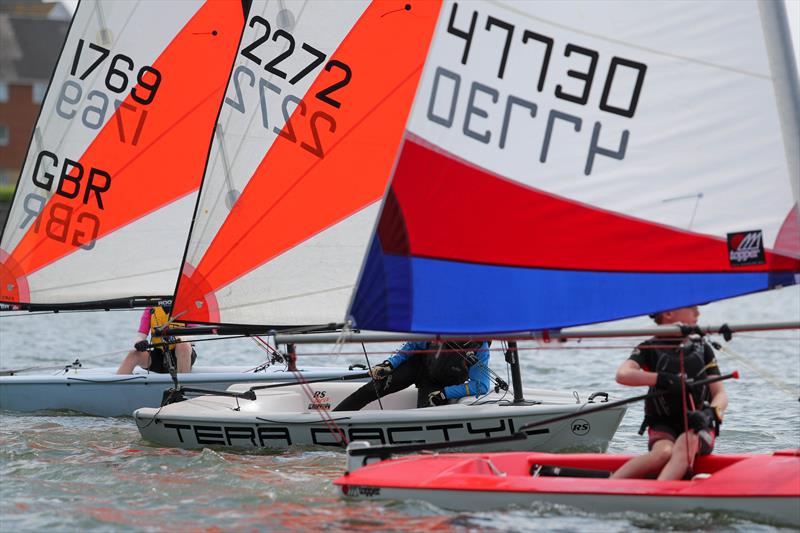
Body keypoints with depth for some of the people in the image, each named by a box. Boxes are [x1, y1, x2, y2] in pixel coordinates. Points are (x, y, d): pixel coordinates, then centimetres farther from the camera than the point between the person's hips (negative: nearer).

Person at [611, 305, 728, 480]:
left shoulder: (703, 349, 14)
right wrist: (662, 379, -25)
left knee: (685, 444, -34)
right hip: (663, 426, -2)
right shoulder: (649, 349, 6)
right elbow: (622, 374, -14)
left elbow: (720, 394, 7)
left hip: (698, 428, 2)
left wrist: (710, 413, -16)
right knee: (664, 452, -36)